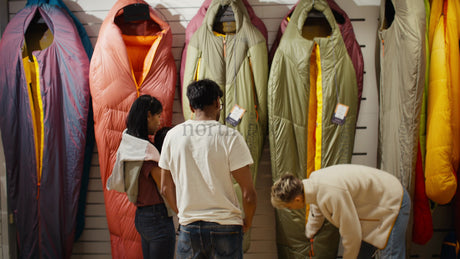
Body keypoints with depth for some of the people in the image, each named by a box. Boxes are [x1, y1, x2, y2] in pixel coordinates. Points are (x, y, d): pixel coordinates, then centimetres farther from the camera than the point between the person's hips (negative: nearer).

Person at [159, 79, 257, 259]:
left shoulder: (172, 136, 0)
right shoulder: (230, 136, -11)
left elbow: (166, 188, 8)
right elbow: (249, 193, -12)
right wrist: (247, 222, 6)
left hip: (188, 226, 3)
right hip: (225, 225, -3)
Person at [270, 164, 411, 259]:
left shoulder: (332, 195, -38)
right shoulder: (313, 179, -8)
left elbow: (352, 234, -25)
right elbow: (316, 213, 14)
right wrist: (309, 235, 29)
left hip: (393, 203, -9)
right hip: (374, 203, 9)